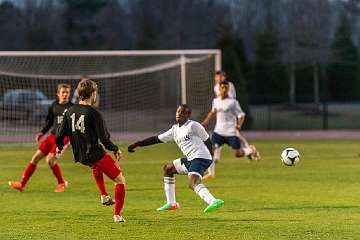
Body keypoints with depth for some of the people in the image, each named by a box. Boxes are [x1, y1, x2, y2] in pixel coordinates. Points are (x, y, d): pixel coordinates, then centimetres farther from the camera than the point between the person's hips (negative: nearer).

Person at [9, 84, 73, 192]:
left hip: (64, 137, -6)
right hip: (53, 135, 6)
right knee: (36, 157, 0)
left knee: (50, 159, -21)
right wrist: (42, 133, 8)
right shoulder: (54, 106, 9)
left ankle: (61, 183, 2)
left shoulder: (72, 107, -5)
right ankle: (22, 184, 5)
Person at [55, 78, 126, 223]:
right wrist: (115, 149, -1)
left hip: (80, 157, 7)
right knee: (120, 180, 5)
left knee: (97, 167, 42)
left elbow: (59, 136, 5)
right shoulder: (93, 114, -18)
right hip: (96, 154, -7)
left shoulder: (69, 112, 1)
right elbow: (104, 139, -20)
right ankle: (117, 215, 1)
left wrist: (59, 148, 26)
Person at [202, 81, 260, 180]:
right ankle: (211, 174, -5)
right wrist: (206, 121, 19)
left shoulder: (233, 102, -8)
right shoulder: (215, 101, 7)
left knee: (238, 154, -2)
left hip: (231, 132, -4)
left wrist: (239, 125, -22)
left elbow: (241, 115, -5)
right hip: (218, 131, 4)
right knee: (212, 149, -12)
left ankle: (250, 149, 31)